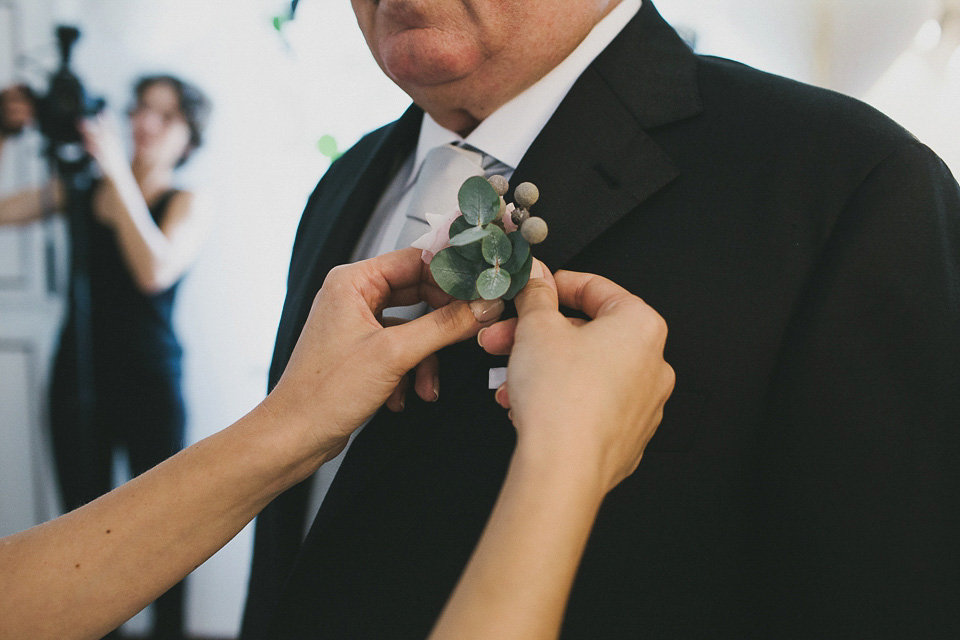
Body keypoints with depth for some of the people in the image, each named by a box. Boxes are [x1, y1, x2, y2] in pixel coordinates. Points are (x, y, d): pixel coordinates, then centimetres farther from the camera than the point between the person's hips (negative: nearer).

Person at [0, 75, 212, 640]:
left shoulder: (189, 205, -1)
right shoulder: (81, 189, 9)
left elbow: (155, 271, -21)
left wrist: (117, 171, -22)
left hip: (150, 382, -3)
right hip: (79, 377, 3)